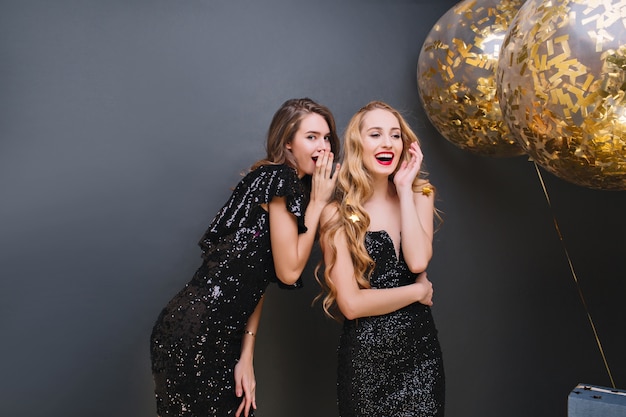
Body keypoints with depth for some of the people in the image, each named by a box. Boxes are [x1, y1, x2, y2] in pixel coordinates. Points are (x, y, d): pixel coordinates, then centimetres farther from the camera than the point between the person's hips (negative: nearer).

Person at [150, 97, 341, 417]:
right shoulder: (278, 178, -12)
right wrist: (318, 201, -7)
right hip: (194, 334, -9)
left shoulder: (295, 186, 14)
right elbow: (288, 271, -12)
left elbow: (257, 280, 10)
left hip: (222, 336, 9)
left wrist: (246, 354, 5)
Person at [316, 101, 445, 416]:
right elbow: (351, 303, -14)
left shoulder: (419, 195, 3)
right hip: (365, 357, -3)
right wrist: (418, 291, -7)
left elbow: (418, 262, -16)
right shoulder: (338, 213, -9)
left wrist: (404, 188, -12)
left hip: (421, 350, 3)